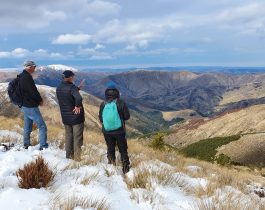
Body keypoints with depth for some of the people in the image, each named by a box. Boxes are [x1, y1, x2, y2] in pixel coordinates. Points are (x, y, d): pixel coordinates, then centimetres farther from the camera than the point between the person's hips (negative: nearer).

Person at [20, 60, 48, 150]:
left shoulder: (20, 77, 10)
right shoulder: (27, 77, -21)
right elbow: (33, 91, -21)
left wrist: (37, 99, 11)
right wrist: (40, 100, -4)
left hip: (24, 106, 10)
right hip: (31, 107, -10)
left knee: (27, 127, 19)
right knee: (42, 126, -5)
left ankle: (26, 145, 30)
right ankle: (43, 146, -5)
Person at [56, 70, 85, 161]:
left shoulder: (58, 88, 2)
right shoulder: (71, 87, -21)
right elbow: (78, 98, -40)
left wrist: (78, 88, 16)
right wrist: (78, 106, -23)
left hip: (65, 118, 7)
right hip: (76, 117, -6)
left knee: (68, 137, 19)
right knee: (77, 138, 5)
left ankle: (69, 156, 28)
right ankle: (77, 159, 11)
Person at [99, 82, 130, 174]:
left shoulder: (103, 104, -10)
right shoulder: (121, 103, -16)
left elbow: (100, 118, -1)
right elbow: (127, 116, -7)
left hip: (107, 131, 2)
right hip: (119, 131, -2)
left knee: (110, 149, 20)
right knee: (123, 150, 14)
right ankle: (125, 168, 19)